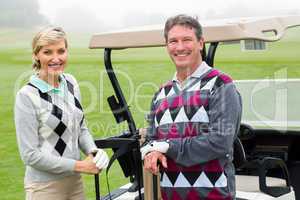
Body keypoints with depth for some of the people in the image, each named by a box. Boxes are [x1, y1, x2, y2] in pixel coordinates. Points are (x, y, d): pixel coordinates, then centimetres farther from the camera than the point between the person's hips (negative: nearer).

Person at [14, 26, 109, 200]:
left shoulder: (71, 82, 3)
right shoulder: (27, 96, -15)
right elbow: (30, 155, -16)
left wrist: (93, 152, -6)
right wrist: (79, 165, -16)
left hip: (75, 181, 6)